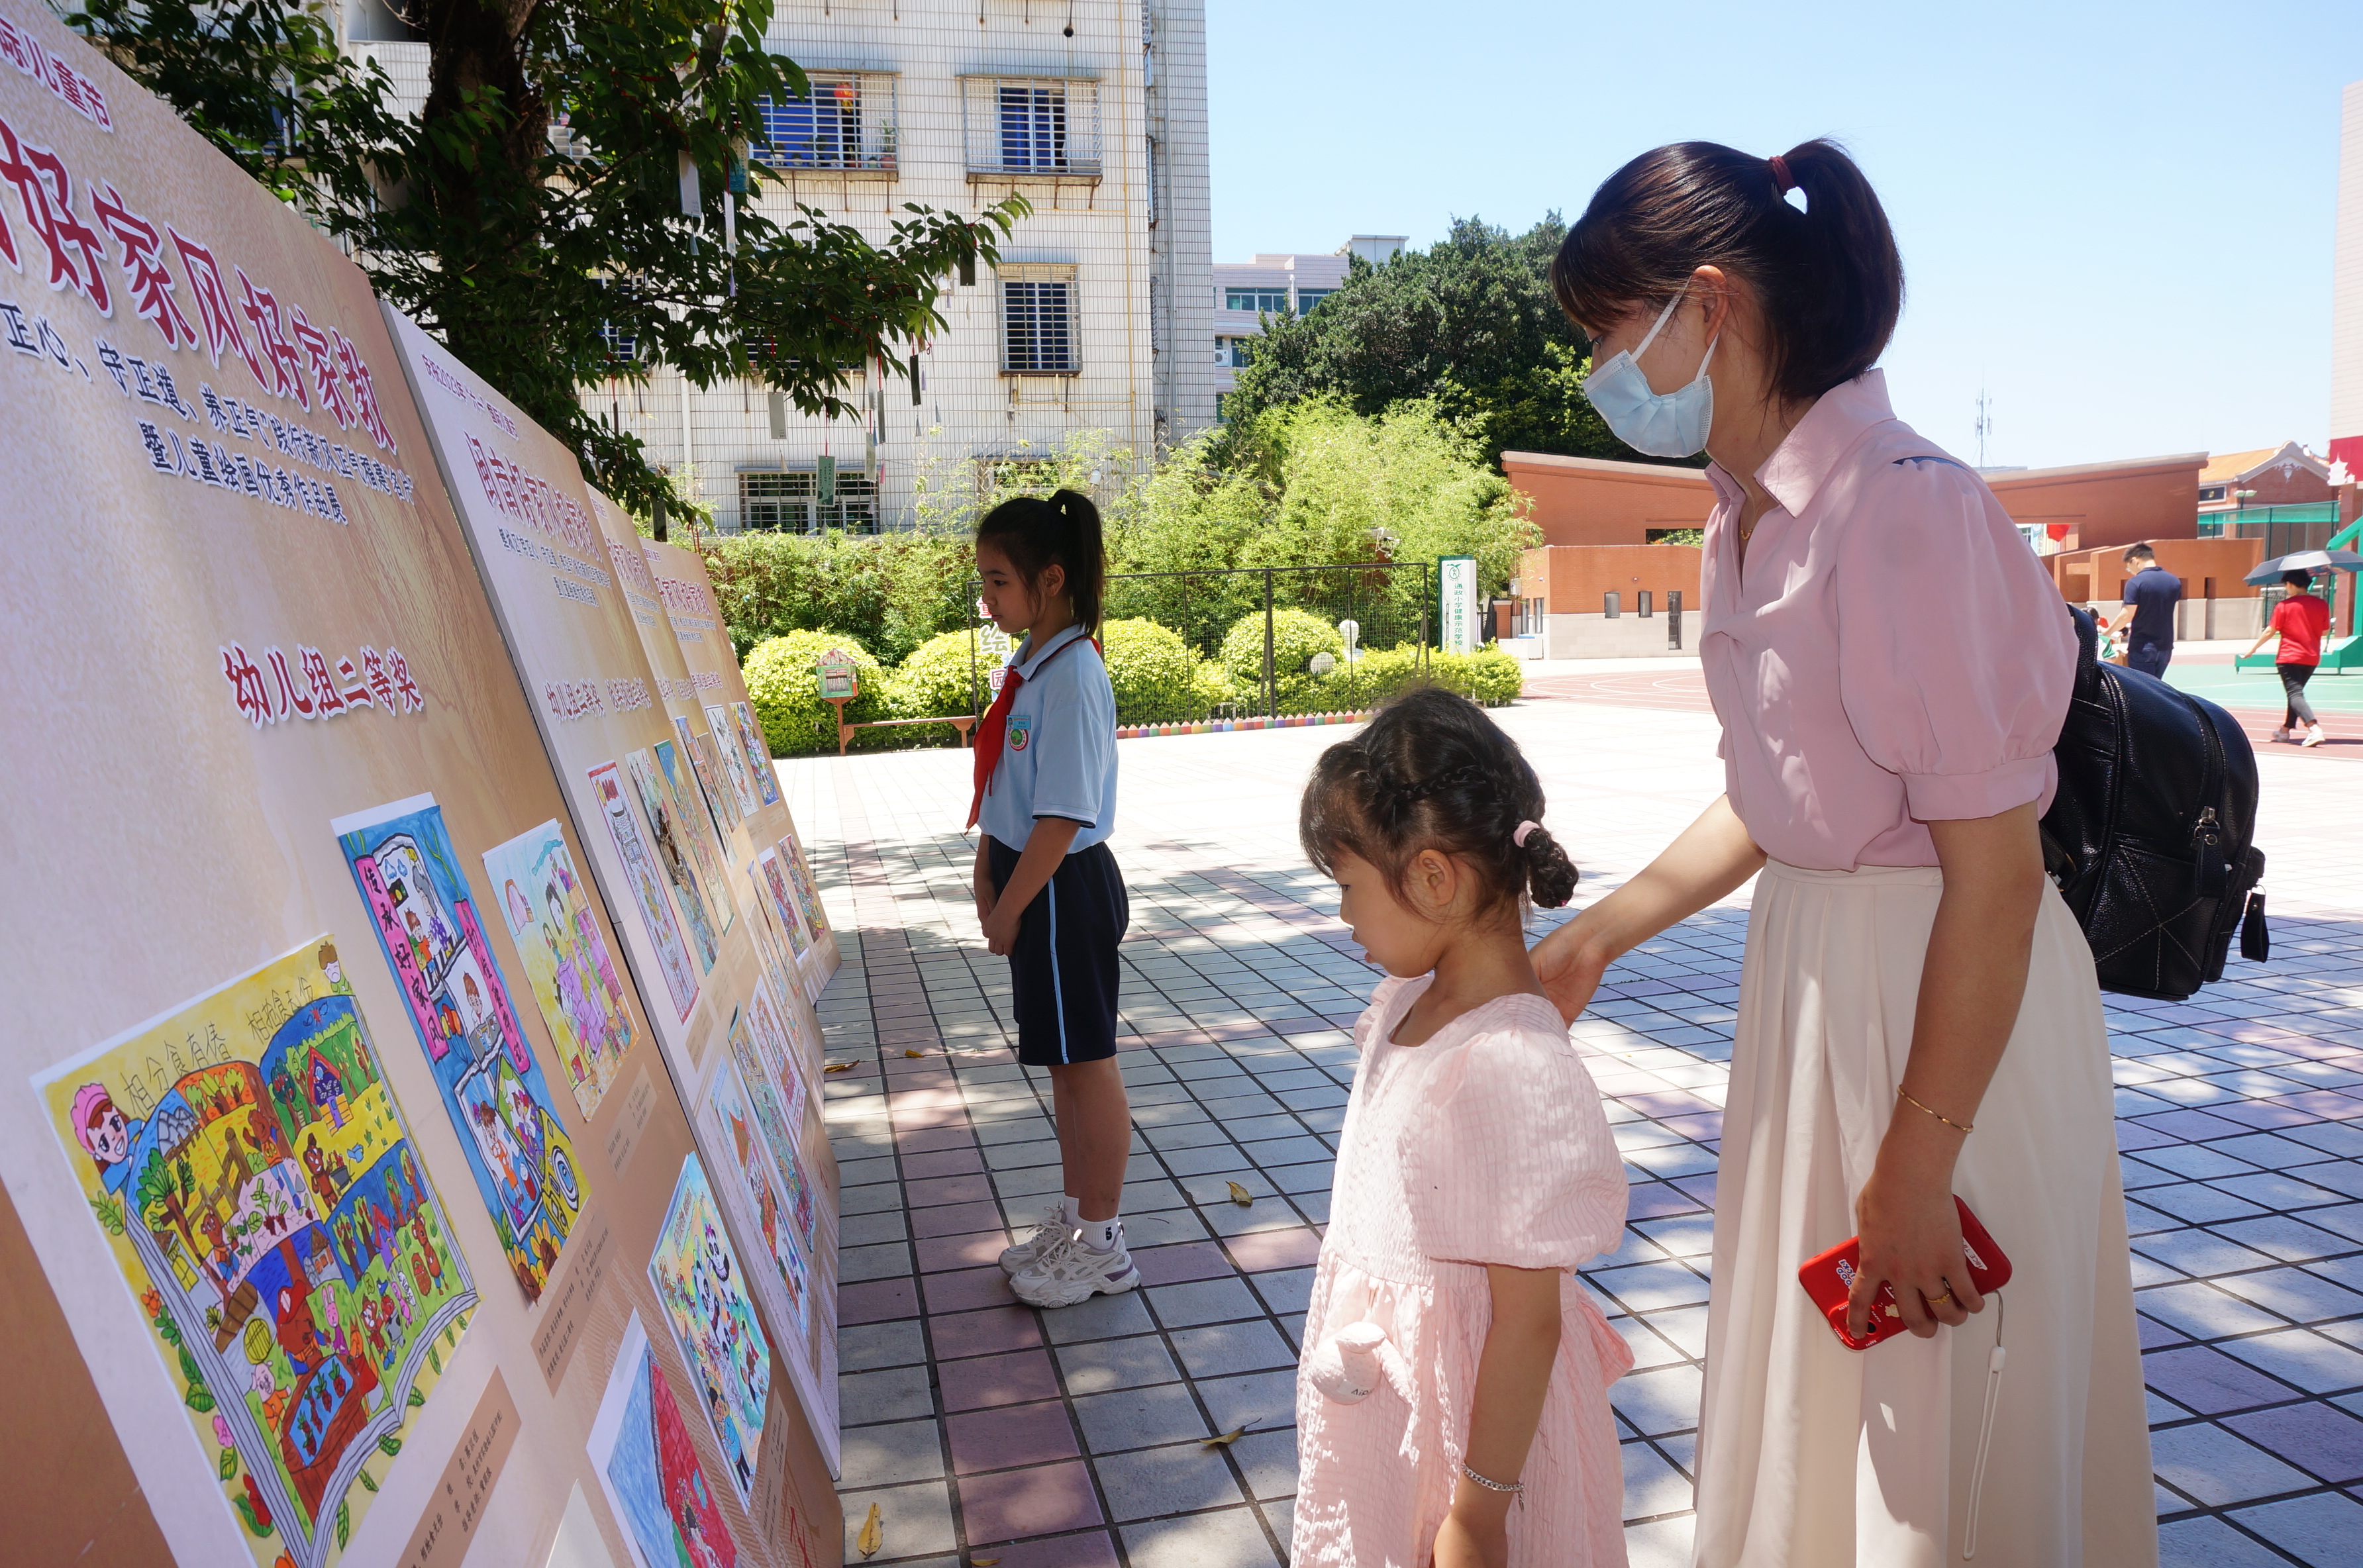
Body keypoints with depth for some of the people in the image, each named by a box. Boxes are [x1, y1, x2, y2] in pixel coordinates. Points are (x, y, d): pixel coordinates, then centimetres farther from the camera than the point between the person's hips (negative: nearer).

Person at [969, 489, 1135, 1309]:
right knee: (1063, 1060, 19)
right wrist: (988, 877, 14)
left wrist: (1010, 906, -17)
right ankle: (1075, 1217, 34)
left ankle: (1102, 1243, 18)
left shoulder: (1072, 676, -21)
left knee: (1086, 1061, 3)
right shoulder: (1029, 661, 9)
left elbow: (1064, 816, -23)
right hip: (1034, 881, 9)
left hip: (1066, 887, -9)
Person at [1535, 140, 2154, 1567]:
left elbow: (1996, 873, -22)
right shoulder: (1745, 524, 6)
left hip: (1951, 1005, -8)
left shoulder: (1905, 508, -22)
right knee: (1810, 1396, 23)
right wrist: (1597, 938, 12)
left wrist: (1915, 1168, -19)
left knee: (1945, 1436, 9)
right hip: (1809, 967, 8)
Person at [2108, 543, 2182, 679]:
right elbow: (2163, 613, 15)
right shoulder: (2175, 581, 6)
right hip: (2165, 646, 6)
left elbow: (2127, 616, -17)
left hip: (2142, 647, -6)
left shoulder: (2135, 582, -14)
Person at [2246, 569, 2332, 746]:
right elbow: (2325, 632, 9)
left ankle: (2314, 729, -30)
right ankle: (2286, 730, 30)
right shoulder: (2321, 604, 2)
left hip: (2289, 658, -5)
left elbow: (2270, 631, -7)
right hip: (2312, 658, 5)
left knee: (2295, 694, -11)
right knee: (2296, 693, 21)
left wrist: (2253, 649, 3)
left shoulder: (2284, 606, -9)